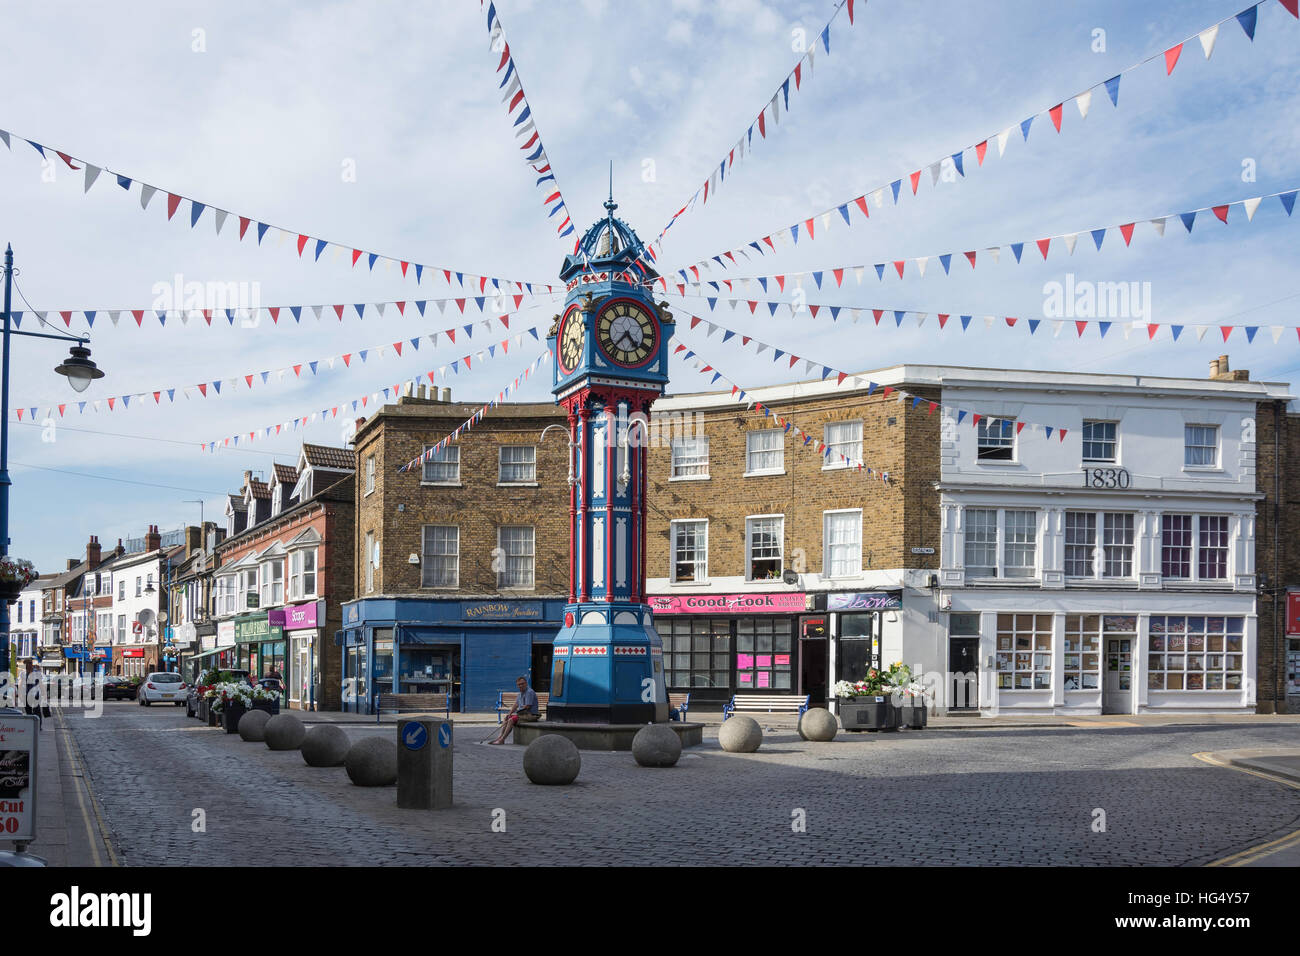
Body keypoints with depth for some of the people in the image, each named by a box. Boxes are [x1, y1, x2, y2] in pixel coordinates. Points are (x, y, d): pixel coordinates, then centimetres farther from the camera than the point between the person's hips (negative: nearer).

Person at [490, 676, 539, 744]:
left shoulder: (529, 692, -15)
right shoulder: (520, 693, 15)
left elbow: (527, 706, -19)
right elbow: (516, 705, 16)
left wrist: (518, 711, -5)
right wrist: (509, 713, 2)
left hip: (530, 715, -10)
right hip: (522, 713, 10)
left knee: (511, 720, -23)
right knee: (506, 719, 6)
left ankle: (502, 740, -22)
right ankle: (500, 737, -5)